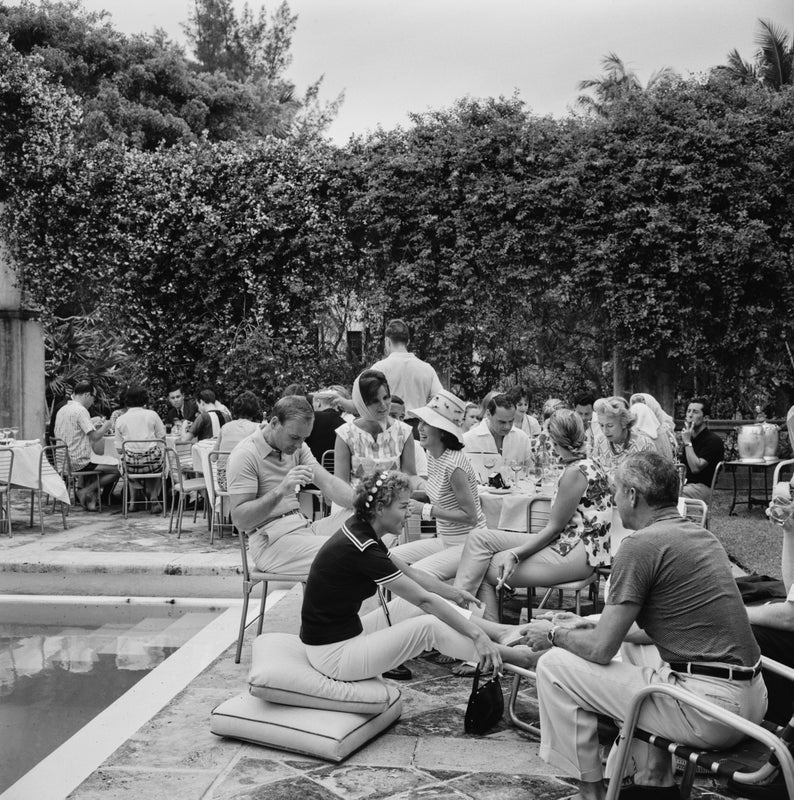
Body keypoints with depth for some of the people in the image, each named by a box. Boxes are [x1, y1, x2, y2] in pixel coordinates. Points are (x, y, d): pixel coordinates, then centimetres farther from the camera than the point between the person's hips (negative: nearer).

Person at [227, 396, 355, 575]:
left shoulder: (295, 446, 11)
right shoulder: (244, 455, -12)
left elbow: (328, 483, 0)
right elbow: (239, 520, -18)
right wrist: (280, 491, -31)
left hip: (304, 526, 8)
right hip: (271, 541, -8)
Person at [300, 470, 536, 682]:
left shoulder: (361, 531, 2)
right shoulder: (362, 549, -26)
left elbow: (409, 572, 17)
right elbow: (424, 600, -22)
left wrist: (453, 593, 25)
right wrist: (477, 635, -16)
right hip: (333, 654, -9)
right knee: (430, 626, -15)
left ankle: (504, 633, 14)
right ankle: (510, 655, 0)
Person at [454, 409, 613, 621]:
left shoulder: (575, 472, -16)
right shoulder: (587, 465, 14)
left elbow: (554, 527, -15)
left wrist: (515, 554, -17)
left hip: (577, 555, -10)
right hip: (570, 545, 10)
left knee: (486, 570, -11)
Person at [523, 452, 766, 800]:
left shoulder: (641, 544, -13)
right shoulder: (701, 535, 14)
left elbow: (601, 649, -11)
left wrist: (555, 634, 10)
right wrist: (590, 625, 27)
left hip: (710, 711, -9)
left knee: (554, 666, -1)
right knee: (632, 645, 33)